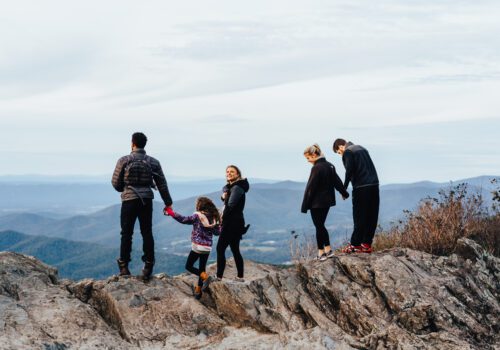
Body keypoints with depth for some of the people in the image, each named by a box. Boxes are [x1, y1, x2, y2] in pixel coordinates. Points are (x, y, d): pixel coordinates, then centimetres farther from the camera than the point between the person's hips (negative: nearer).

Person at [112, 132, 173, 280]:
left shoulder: (124, 161, -6)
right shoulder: (153, 162, 3)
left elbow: (115, 183, -2)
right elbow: (162, 185, 4)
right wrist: (168, 203, 12)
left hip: (129, 201, -2)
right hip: (147, 201, 2)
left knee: (126, 234, 5)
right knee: (147, 233, 7)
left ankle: (124, 267, 6)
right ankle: (148, 268, 6)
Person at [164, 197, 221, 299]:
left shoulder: (197, 216, -11)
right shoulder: (214, 218, 3)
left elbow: (183, 220, -16)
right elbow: (217, 232, 12)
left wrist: (170, 212, -11)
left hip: (197, 246, -5)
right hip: (207, 248, 5)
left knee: (189, 266, 9)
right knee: (202, 268, 15)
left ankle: (205, 277, -13)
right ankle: (198, 291, 19)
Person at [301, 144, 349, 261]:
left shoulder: (316, 168, -19)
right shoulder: (330, 165, 7)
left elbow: (310, 188, -17)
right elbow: (337, 181, 18)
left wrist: (305, 206, -13)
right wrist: (344, 193, 35)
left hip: (317, 203, -8)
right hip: (327, 201, 8)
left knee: (319, 227, 1)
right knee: (321, 226, 17)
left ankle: (321, 252, 7)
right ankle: (328, 250, 19)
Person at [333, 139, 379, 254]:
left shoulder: (348, 152, -2)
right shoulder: (361, 148, 22)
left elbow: (349, 171, -13)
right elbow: (370, 167, 18)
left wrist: (344, 188, -6)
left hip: (361, 188, -7)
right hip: (374, 185, 7)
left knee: (359, 217, -2)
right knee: (371, 217, 7)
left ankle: (355, 245, 2)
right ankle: (367, 244, 10)